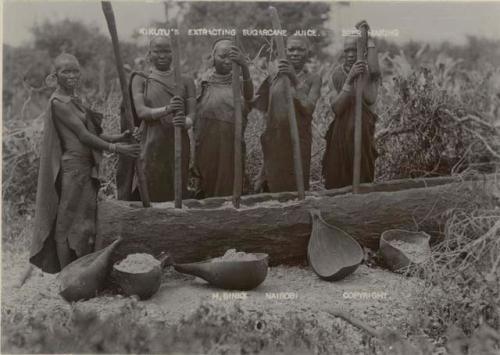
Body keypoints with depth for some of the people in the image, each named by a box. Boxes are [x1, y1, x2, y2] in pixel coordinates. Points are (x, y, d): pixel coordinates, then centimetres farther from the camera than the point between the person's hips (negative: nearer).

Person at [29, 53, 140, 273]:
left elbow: (90, 133, 13)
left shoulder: (75, 100, 16)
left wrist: (119, 138, 3)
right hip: (72, 167, -9)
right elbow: (83, 135, -15)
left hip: (86, 167, 9)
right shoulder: (58, 103, -11)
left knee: (86, 220, 12)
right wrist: (115, 148, -15)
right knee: (68, 221, -2)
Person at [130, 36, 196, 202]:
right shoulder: (141, 80, 9)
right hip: (151, 146, -1)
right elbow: (140, 111, -5)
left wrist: (185, 122, -23)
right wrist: (166, 109, -24)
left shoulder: (186, 82, 12)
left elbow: (193, 115, 2)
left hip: (179, 146, 2)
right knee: (151, 196, -5)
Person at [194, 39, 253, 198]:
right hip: (207, 147, 0)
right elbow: (194, 118, 5)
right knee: (209, 191, 4)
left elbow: (249, 95, -21)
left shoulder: (238, 83, 3)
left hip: (232, 148, 0)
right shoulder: (204, 86, 5)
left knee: (230, 192, 1)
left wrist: (244, 67, -40)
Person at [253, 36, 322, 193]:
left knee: (297, 189, 2)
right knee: (273, 189, 6)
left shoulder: (313, 79, 2)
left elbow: (308, 109, -12)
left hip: (298, 141, -2)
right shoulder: (274, 78, 8)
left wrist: (295, 80, -20)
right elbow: (258, 104, 4)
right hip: (273, 141, 2)